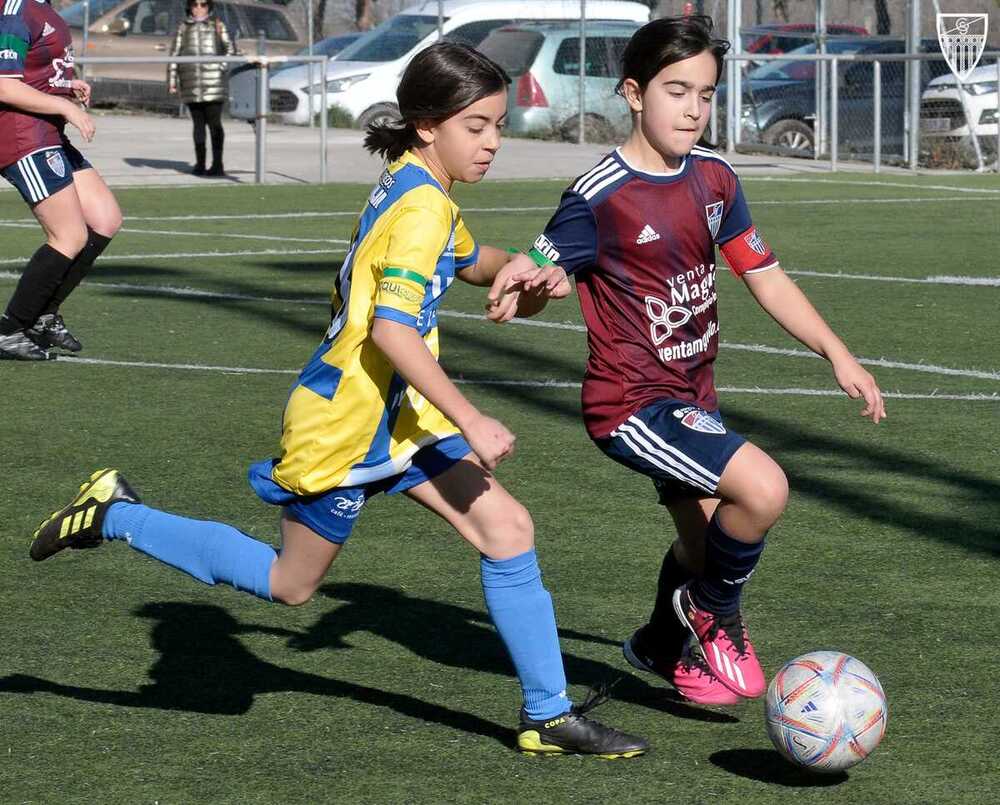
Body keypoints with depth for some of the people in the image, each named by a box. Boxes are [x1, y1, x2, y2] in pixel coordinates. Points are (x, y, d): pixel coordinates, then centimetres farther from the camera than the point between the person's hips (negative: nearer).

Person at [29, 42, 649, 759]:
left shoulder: (419, 189, 7)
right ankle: (115, 517, 19)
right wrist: (471, 422, -30)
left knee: (507, 528, -2)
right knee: (289, 584, 7)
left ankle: (549, 716, 2)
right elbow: (391, 329, -31)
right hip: (347, 427, -9)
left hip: (396, 413, 9)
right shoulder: (421, 208, -22)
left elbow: (468, 260, 29)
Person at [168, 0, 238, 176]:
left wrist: (221, 67, -9)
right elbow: (175, 54, 11)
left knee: (214, 122, -7)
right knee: (198, 123, 8)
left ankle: (217, 164, -5)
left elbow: (231, 48, 4)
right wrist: (171, 81, 6)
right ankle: (200, 163, 14)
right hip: (191, 83, 3)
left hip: (213, 82, -3)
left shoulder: (217, 25, 6)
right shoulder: (184, 27, 11)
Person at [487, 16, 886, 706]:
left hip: (693, 399, 8)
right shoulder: (601, 197, -18)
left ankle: (661, 647, 51)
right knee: (763, 488, -26)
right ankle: (715, 618, 1)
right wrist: (523, 283, -37)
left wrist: (838, 354, 5)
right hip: (632, 404, -8)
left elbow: (765, 276, 10)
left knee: (707, 546, 21)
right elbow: (537, 276, -12)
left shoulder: (714, 178, 3)